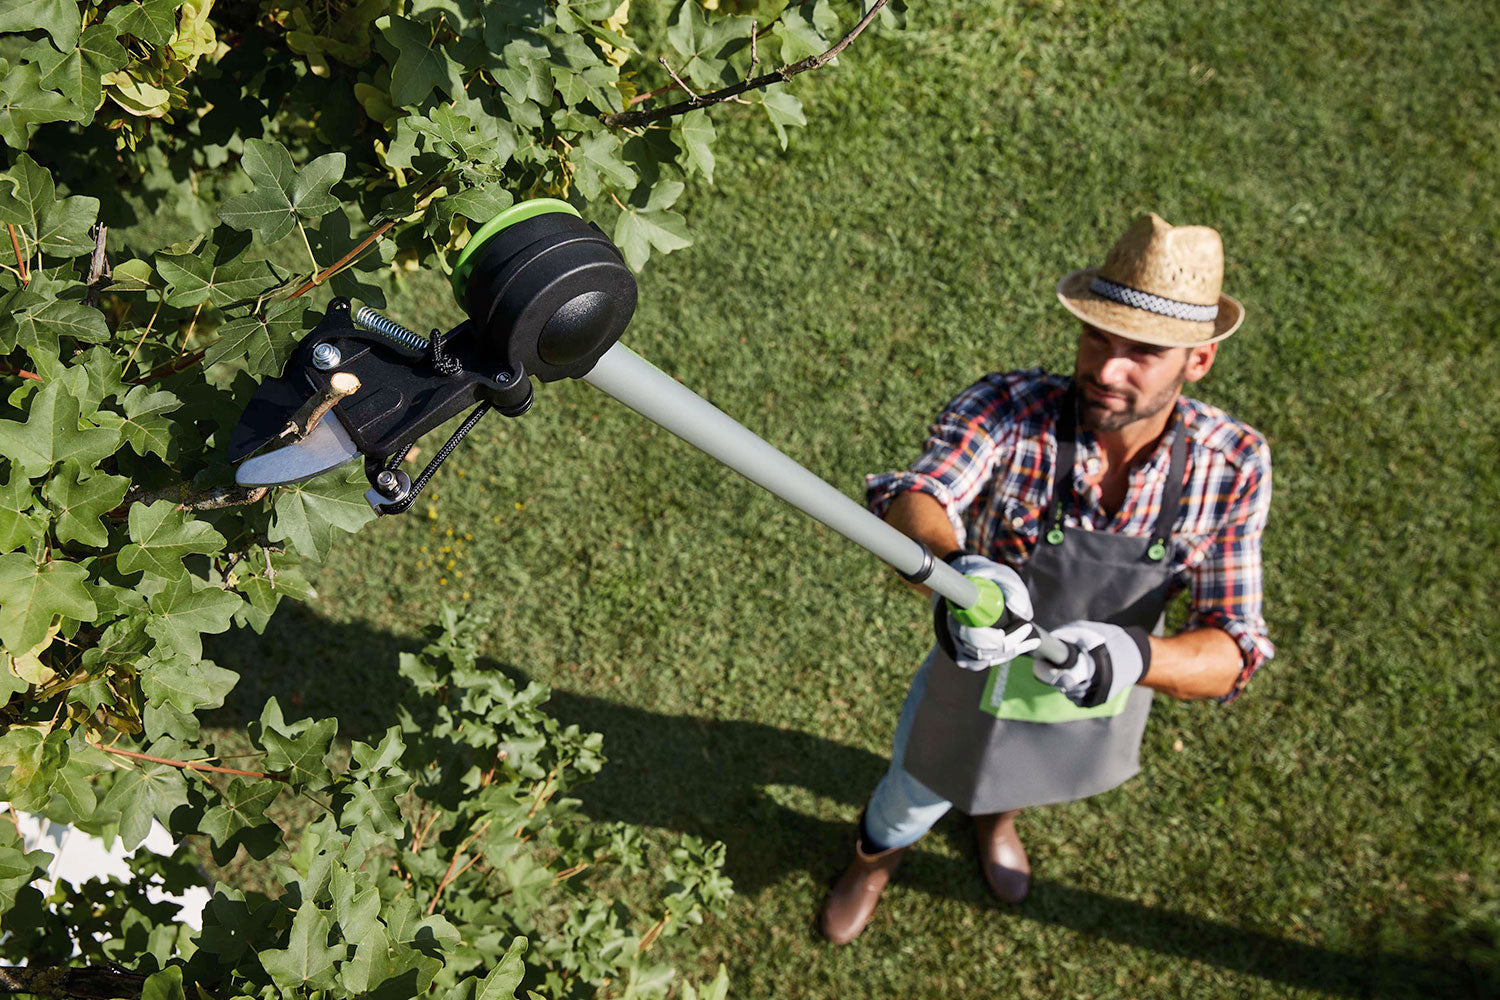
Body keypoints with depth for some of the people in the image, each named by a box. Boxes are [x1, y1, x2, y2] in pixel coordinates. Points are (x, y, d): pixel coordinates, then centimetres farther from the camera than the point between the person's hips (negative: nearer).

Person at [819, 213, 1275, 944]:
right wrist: (956, 567, -73)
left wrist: (1134, 656, -51)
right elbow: (910, 503, -50)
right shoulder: (1008, 409, -34)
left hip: (1097, 696, 2)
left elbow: (1230, 655, -29)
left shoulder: (1232, 465, -28)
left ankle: (998, 814, 74)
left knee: (1031, 775, 36)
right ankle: (875, 859, 65)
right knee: (918, 797, 27)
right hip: (980, 681, -2)